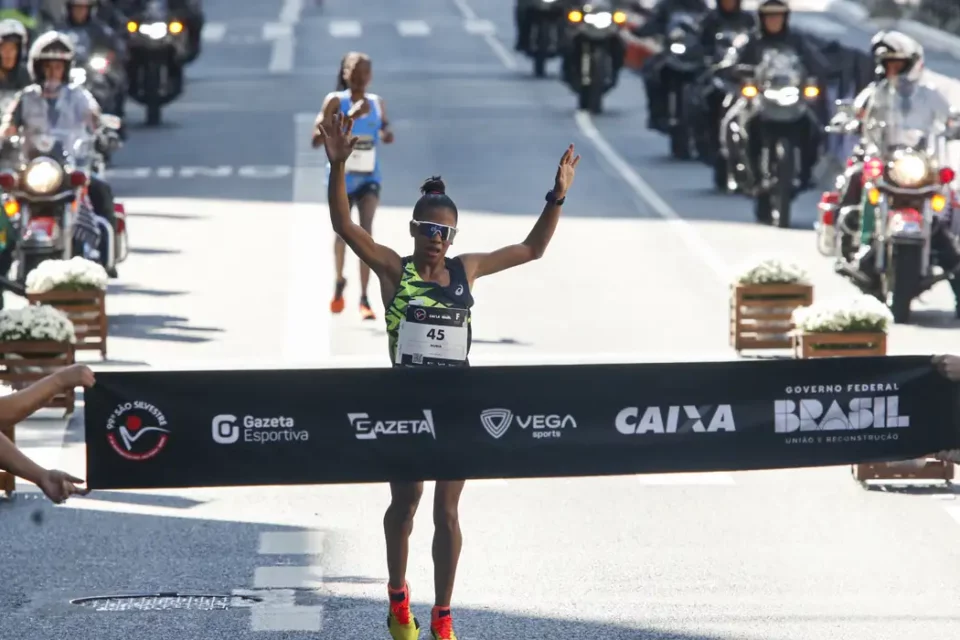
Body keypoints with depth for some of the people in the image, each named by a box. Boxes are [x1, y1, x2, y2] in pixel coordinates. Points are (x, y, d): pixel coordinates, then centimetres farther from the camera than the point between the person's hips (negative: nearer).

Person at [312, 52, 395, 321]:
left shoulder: (377, 103, 2)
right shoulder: (335, 101, -9)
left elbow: (386, 133, 20)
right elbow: (317, 139, -18)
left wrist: (387, 133, -5)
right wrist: (347, 120, -29)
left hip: (369, 178, 1)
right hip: (341, 177, -1)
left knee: (366, 230, -16)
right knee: (342, 232, 10)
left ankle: (364, 299, -15)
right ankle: (339, 283, 39)